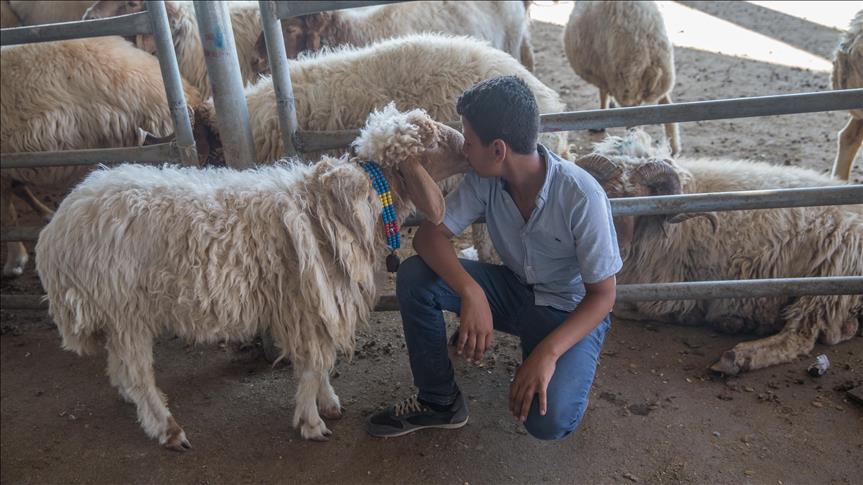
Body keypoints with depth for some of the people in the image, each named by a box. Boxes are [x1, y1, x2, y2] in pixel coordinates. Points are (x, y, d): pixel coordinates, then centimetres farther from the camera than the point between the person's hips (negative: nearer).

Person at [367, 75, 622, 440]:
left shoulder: (582, 197, -28)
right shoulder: (485, 180, -14)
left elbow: (603, 294, -21)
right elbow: (429, 235, -17)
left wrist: (548, 351, -35)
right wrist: (471, 293, -36)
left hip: (572, 310, -4)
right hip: (514, 288, 5)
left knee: (548, 421, -29)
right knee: (414, 277, -18)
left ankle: (565, 371, 9)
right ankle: (439, 401, -1)